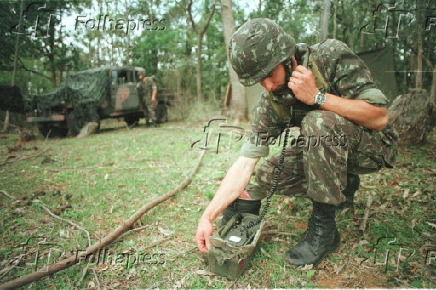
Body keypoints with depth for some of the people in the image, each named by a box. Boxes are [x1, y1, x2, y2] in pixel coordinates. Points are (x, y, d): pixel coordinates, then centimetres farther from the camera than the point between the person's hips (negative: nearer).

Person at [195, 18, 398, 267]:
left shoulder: (332, 56, -24)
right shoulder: (272, 103, -14)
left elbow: (379, 117, -26)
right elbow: (244, 164, -18)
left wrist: (317, 97, -34)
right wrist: (208, 216, -24)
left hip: (374, 146, -4)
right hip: (329, 149, 5)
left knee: (318, 122, -34)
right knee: (267, 176, -12)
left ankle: (324, 228, -20)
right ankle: (342, 188, 10)